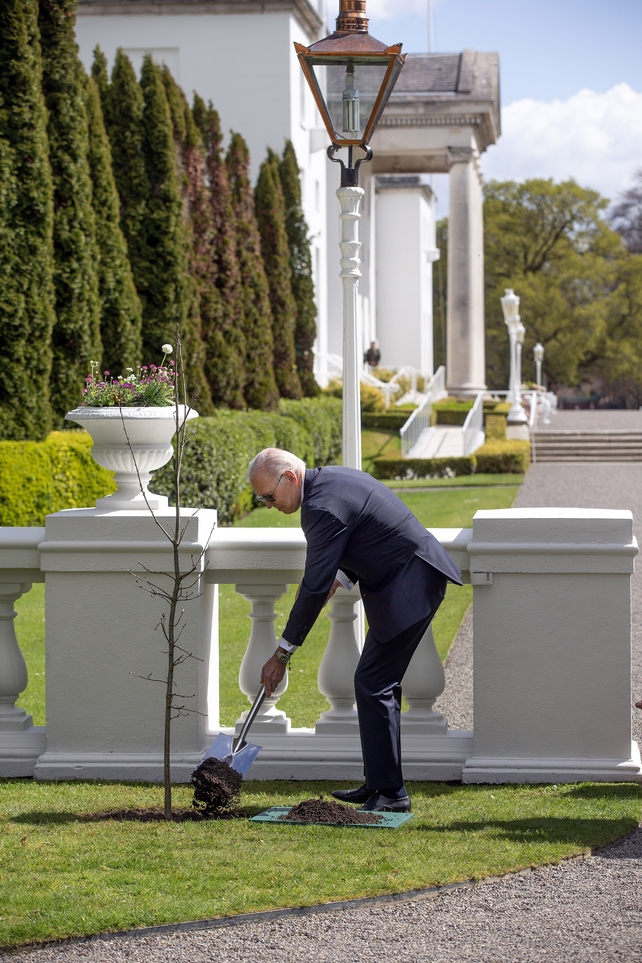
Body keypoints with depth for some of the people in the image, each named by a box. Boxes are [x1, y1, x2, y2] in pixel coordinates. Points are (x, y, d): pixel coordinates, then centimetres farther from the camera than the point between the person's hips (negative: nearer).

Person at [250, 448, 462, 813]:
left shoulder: (323, 506, -22)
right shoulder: (328, 479, 9)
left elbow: (314, 588, -22)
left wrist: (283, 653, -16)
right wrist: (342, 578, 8)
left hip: (409, 587, -11)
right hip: (404, 580, 11)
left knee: (374, 685, -9)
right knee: (380, 684, 14)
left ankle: (391, 792, -7)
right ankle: (380, 784, 20)